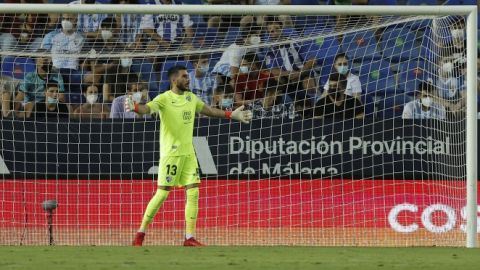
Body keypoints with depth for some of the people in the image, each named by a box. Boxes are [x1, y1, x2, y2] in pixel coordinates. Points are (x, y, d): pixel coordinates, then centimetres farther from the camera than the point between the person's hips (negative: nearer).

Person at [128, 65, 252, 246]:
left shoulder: (191, 98, 11)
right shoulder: (164, 99, -10)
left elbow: (209, 110, 26)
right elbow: (148, 108, -28)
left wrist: (231, 115, 24)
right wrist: (135, 107, -50)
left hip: (188, 153, 6)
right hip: (170, 154, -6)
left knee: (193, 192, 0)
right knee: (162, 193, -6)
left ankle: (190, 238, 5)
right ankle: (141, 233, 6)